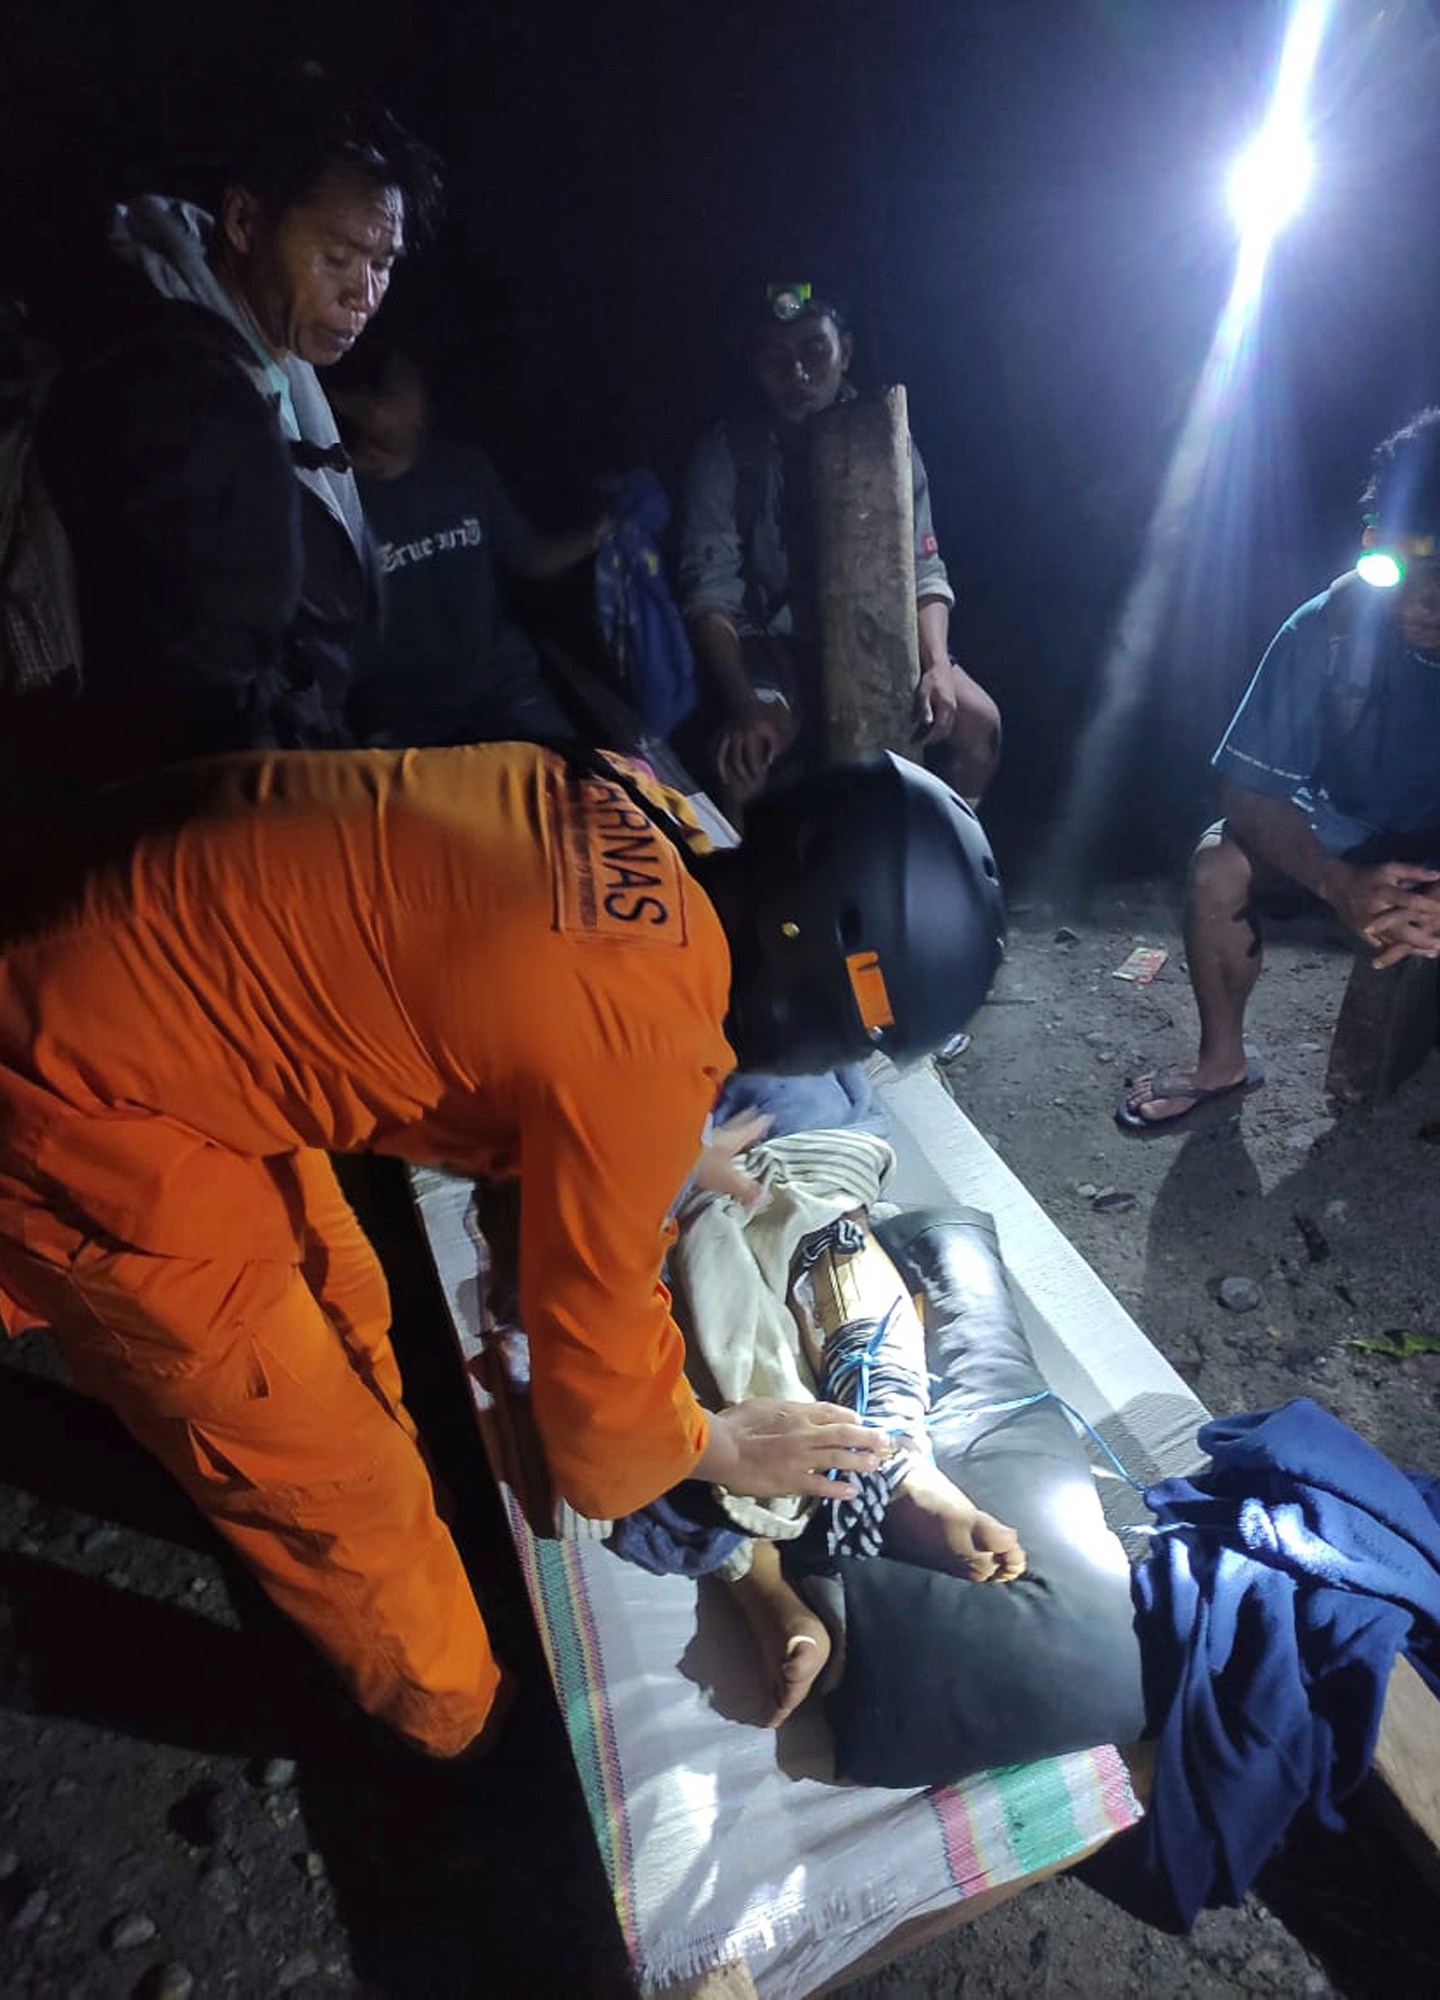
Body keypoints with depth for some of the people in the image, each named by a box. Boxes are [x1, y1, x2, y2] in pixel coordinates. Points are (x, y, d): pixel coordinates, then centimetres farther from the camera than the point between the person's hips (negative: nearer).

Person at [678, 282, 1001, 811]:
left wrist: (936, 665, -25)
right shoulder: (725, 456, -8)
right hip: (773, 649, -2)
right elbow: (710, 594, -17)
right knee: (740, 756, -34)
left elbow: (924, 572, -3)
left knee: (976, 719, -20)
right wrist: (742, 705, -35)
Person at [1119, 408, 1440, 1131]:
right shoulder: (1330, 626, -23)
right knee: (1219, 861, -22)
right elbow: (1246, 790, -21)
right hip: (1347, 839, 2)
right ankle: (1222, 1062, -4)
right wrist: (1340, 884, -37)